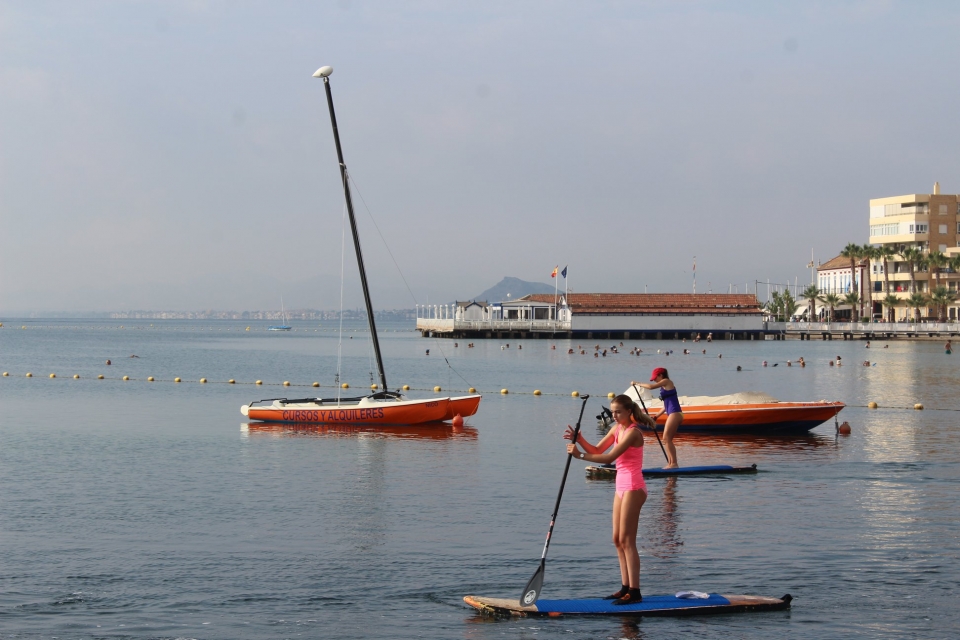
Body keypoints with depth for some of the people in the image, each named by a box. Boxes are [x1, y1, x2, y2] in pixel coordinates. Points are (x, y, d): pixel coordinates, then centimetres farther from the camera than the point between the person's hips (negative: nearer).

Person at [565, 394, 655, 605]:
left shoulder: (632, 432, -16)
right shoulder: (617, 429, 12)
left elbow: (609, 457, -24)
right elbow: (597, 451, 12)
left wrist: (580, 455, -27)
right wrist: (579, 439, -5)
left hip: (633, 487, -10)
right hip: (621, 487, 10)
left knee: (627, 540, -9)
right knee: (618, 540, 10)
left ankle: (634, 592, -8)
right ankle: (626, 587, 14)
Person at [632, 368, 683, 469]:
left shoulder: (667, 382, -2)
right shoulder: (665, 387, 22)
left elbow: (651, 386, -12)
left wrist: (637, 384, 0)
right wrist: (656, 416, 22)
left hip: (674, 414, -10)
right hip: (674, 414, 10)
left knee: (666, 439, -11)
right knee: (667, 440, 8)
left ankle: (674, 463, -14)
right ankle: (671, 463, 6)